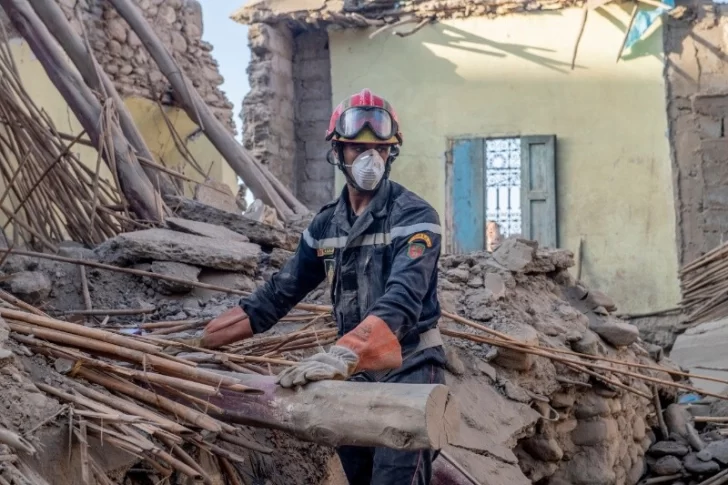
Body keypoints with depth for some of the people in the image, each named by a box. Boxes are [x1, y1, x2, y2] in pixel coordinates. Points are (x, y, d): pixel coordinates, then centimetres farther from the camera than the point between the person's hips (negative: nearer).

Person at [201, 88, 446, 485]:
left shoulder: (414, 216, -12)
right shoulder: (325, 225, 8)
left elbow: (401, 300, -27)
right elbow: (278, 294, 13)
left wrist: (342, 355, -43)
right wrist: (201, 340, 8)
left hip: (409, 370, -6)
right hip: (355, 376, 6)